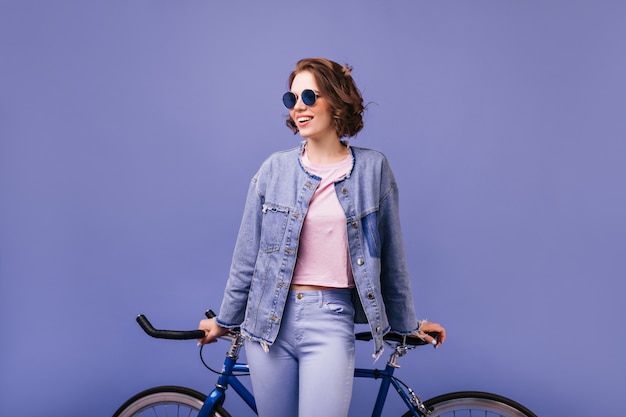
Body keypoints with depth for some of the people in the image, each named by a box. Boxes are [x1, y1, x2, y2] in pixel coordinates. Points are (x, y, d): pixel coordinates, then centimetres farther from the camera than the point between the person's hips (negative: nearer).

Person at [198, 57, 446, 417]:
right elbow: (248, 254, 8)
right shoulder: (275, 169, 2)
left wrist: (407, 323, 13)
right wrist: (226, 319, 13)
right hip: (270, 318, 2)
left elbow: (390, 255, 7)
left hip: (330, 320, -1)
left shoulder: (373, 168, 0)